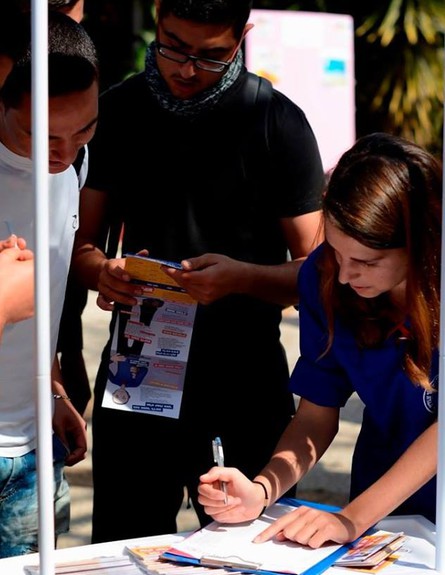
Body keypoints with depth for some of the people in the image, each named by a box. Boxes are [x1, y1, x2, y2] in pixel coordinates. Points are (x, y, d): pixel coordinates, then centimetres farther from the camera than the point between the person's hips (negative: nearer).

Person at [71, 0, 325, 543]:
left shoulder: (279, 123, -4)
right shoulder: (117, 110, 6)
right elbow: (82, 243, 10)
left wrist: (242, 278, -23)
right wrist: (103, 273, -13)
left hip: (246, 380, -2)